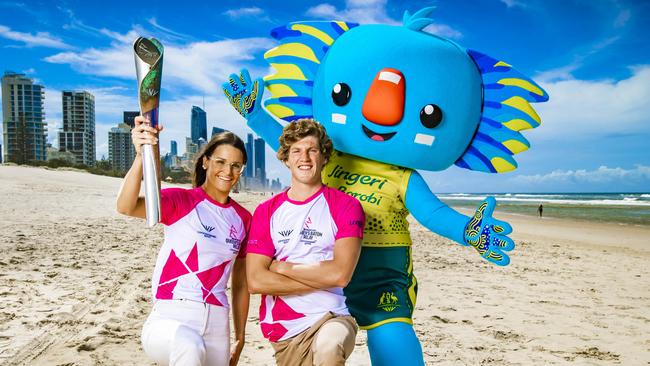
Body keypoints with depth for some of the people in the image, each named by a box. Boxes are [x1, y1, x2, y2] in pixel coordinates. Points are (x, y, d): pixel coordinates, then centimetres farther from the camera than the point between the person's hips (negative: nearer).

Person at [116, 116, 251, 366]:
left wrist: (240, 336, 14)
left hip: (217, 324, 5)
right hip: (171, 318, -5)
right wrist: (141, 156, -42)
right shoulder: (181, 201, -6)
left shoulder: (243, 219, 8)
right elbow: (126, 207, -26)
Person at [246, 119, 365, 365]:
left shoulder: (345, 206, -2)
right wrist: (321, 279, -9)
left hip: (332, 318, -3)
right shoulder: (266, 211, 5)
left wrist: (282, 267, -6)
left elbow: (341, 274, -14)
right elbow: (255, 281, -5)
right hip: (284, 331, 3)